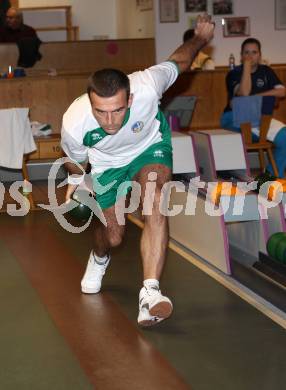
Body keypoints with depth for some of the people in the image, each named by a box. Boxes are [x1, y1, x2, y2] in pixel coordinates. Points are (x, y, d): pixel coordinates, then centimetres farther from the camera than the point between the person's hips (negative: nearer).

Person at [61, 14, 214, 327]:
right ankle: (99, 258, 51)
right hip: (107, 162, 1)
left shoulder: (146, 86, -41)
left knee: (154, 205, -30)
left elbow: (177, 61, -16)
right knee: (112, 236, 10)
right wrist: (74, 179, 8)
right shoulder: (74, 123, -37)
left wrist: (201, 38, 2)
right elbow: (74, 158, -8)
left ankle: (150, 293, -34)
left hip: (151, 146, -1)